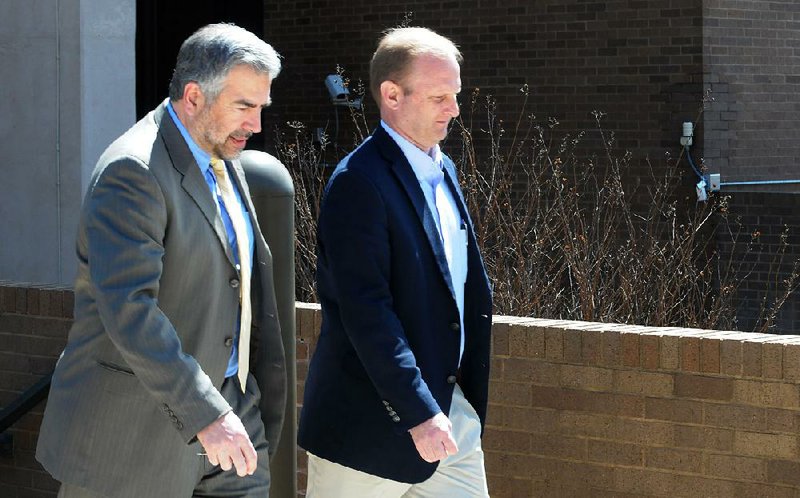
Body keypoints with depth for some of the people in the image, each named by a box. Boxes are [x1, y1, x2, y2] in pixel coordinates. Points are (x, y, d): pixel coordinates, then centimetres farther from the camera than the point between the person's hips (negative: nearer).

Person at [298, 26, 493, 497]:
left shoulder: (444, 171, 11)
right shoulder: (358, 182, -17)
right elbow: (366, 311, -23)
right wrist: (418, 413, -25)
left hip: (449, 408, 8)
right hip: (372, 423, -8)